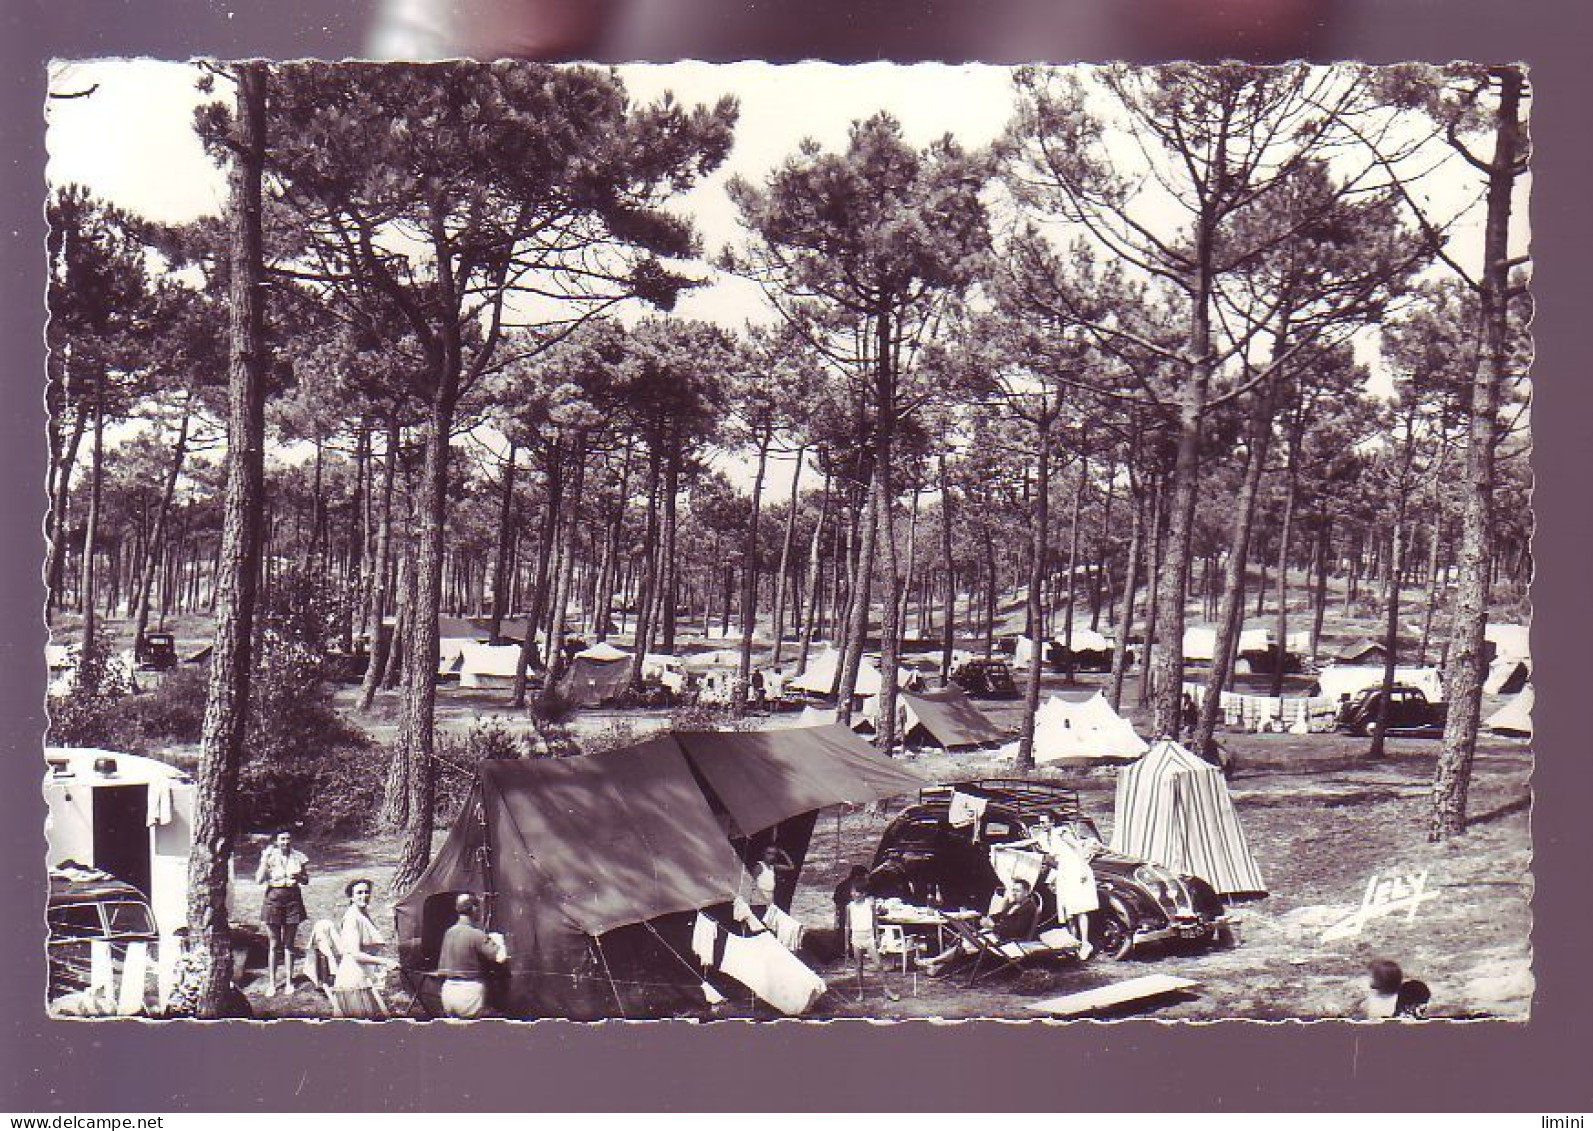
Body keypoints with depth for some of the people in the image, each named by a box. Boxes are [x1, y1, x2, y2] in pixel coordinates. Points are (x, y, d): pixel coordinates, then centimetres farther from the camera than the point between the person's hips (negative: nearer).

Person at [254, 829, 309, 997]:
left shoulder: (298, 857, 4)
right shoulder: (270, 856, 0)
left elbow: (306, 880, 9)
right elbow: (259, 879, -7)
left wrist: (299, 876, -13)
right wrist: (265, 860, -15)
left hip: (293, 899, 1)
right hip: (273, 898, -1)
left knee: (288, 944, 7)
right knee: (273, 944, 2)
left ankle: (289, 981, 13)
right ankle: (271, 983, 8)